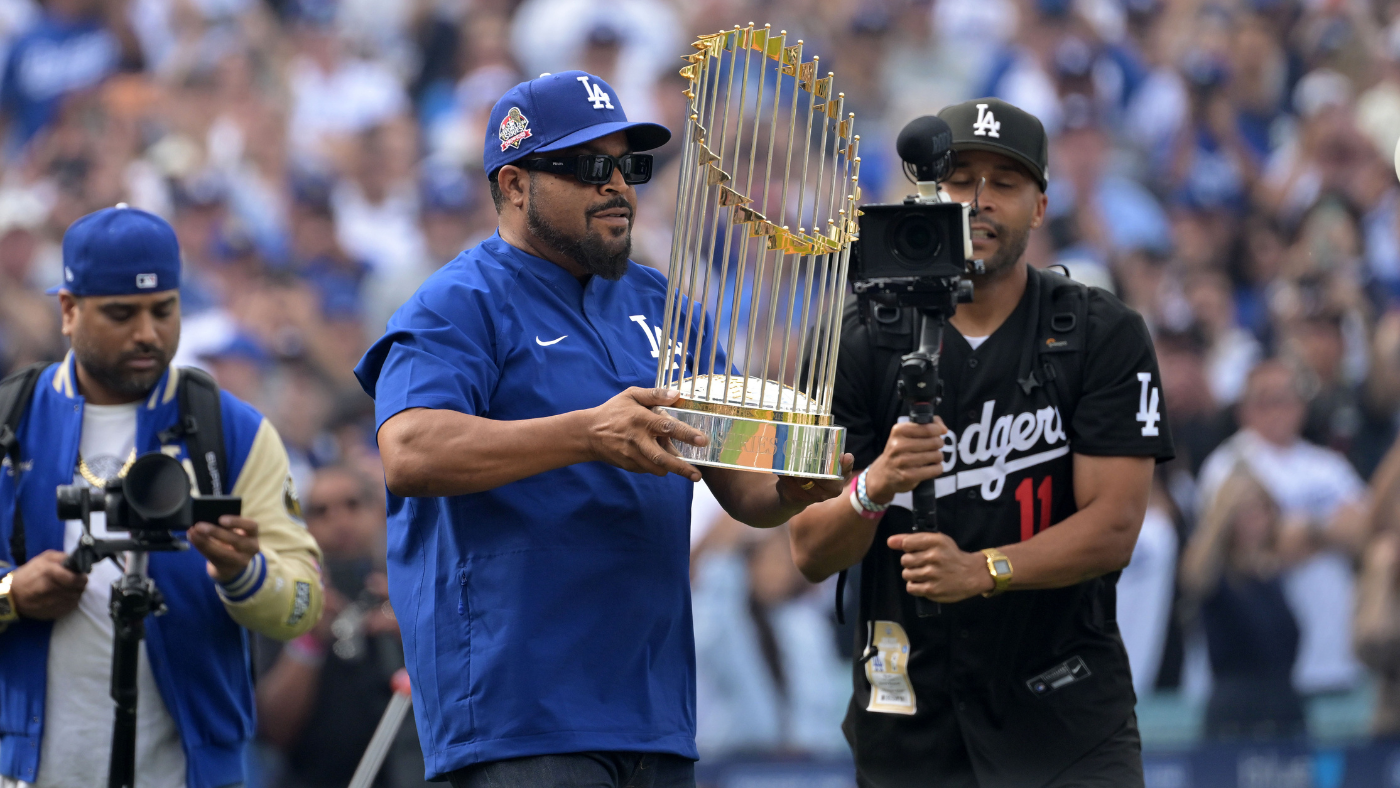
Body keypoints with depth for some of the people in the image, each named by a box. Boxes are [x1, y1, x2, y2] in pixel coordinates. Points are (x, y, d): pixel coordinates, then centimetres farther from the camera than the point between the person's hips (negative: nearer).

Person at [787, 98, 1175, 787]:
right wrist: (874, 487, -25)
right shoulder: (862, 341, 1)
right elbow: (809, 553, -3)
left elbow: (1113, 525, -9)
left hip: (1067, 713, -1)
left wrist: (980, 570, -24)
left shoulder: (1104, 335, 0)